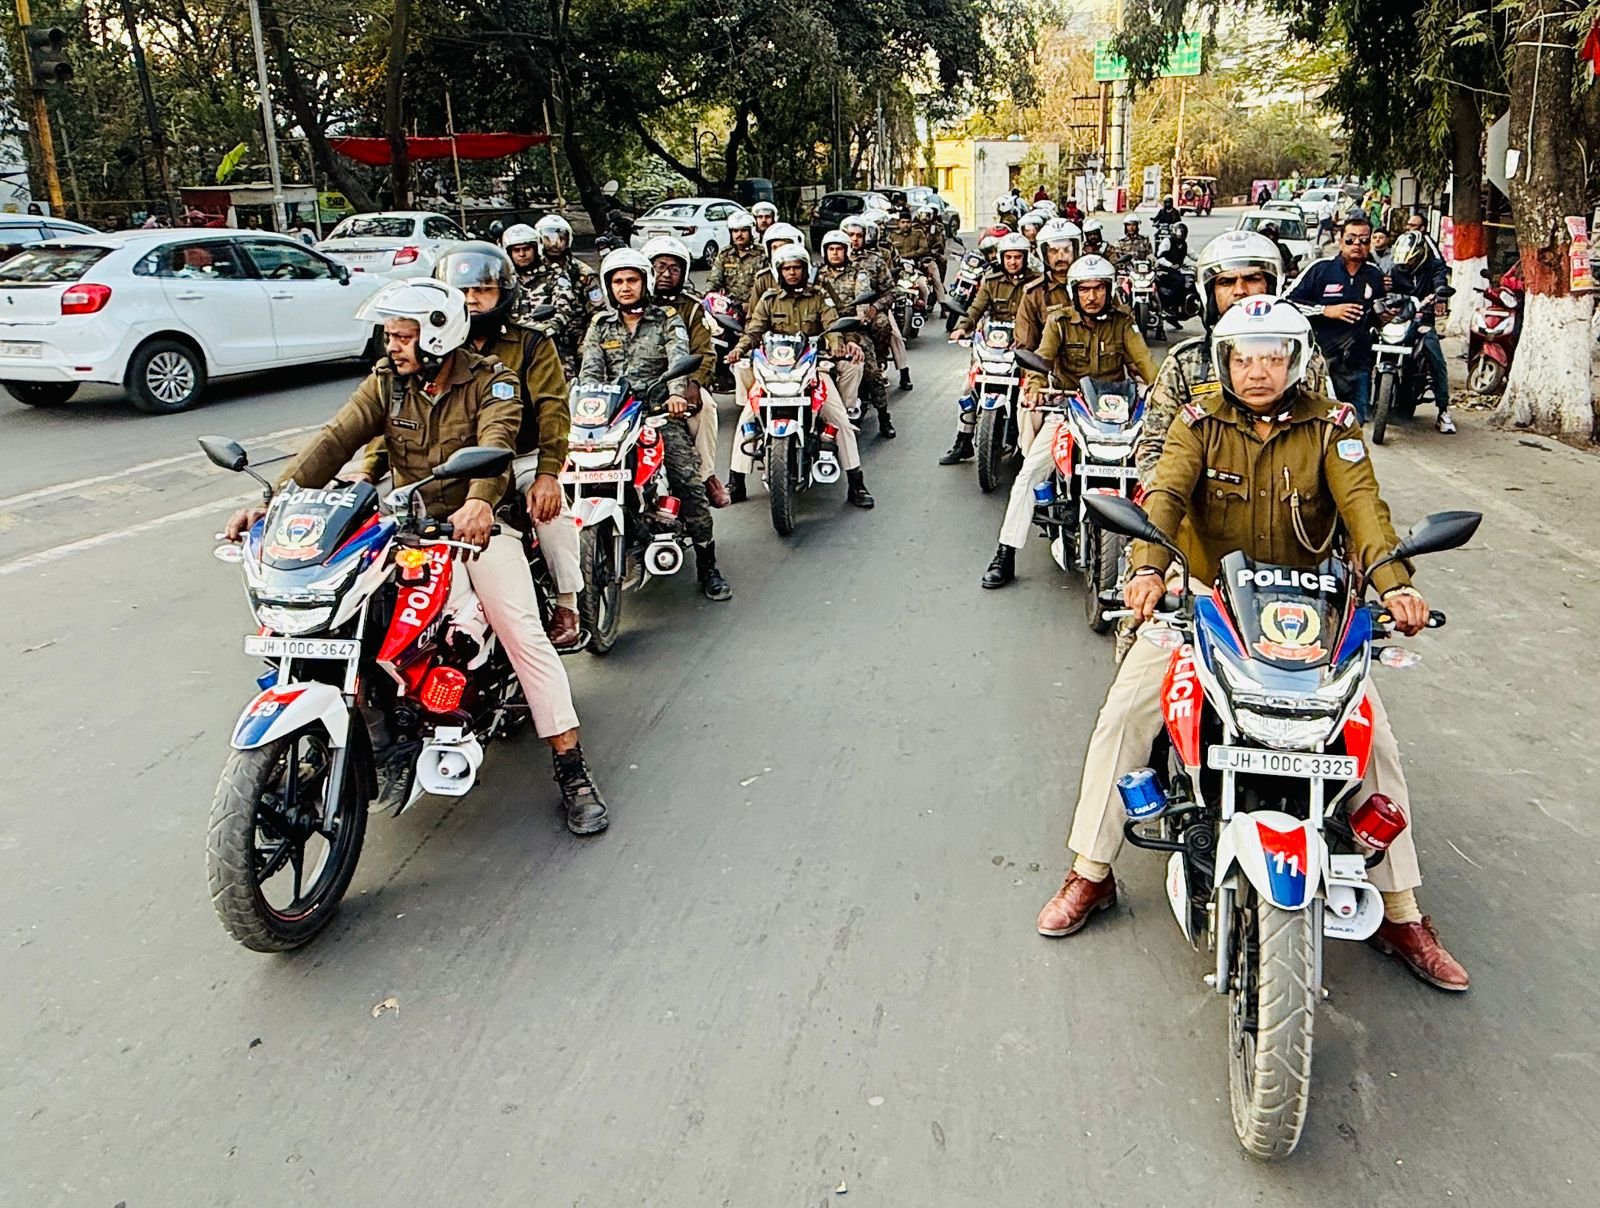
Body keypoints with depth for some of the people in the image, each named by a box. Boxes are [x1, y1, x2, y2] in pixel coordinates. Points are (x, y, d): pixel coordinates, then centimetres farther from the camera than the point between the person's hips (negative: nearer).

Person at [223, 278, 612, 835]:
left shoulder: (491, 382, -8)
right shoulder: (386, 382, 4)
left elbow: (496, 443, -28)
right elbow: (335, 440, -7)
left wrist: (479, 502, -50)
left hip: (474, 524, -4)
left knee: (524, 636, -16)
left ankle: (573, 769, -11)